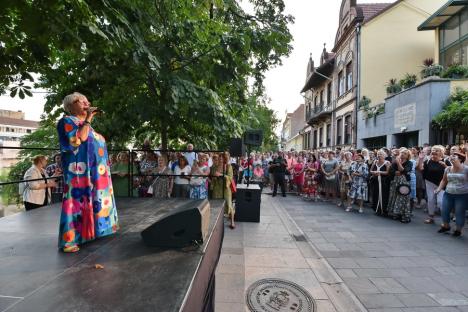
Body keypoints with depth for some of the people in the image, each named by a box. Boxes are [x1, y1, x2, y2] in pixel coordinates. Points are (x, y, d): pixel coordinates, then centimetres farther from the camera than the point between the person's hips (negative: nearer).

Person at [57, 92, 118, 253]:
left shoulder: (86, 124, 23)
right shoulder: (67, 121, 0)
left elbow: (97, 144, 24)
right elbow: (79, 139, -19)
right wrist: (88, 120, -11)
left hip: (96, 172, 9)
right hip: (80, 171, -9)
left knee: (92, 200, 12)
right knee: (79, 200, -11)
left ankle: (91, 231, 22)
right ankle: (70, 239, -6)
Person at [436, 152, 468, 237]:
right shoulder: (448, 169, 4)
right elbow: (444, 180, 14)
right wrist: (439, 188, 3)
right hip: (448, 194, 4)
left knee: (459, 213, 4)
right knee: (444, 210, 8)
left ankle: (458, 229, 24)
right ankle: (446, 226, 30)